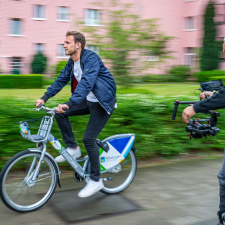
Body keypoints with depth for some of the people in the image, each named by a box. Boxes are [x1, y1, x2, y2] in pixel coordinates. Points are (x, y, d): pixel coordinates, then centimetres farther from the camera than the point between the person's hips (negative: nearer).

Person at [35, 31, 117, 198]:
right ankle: (72, 149, 9)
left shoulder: (91, 58, -23)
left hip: (103, 103, -8)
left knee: (88, 139, -15)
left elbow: (86, 82, -36)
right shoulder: (72, 62, 4)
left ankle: (96, 180, -1)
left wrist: (69, 104, -46)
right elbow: (61, 79, 9)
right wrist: (45, 98, 0)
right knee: (60, 114, -3)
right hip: (89, 101, 8)